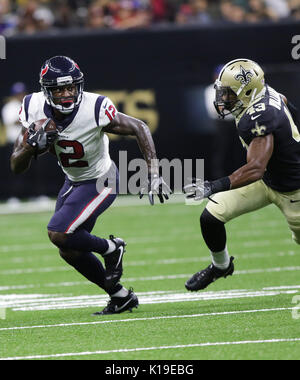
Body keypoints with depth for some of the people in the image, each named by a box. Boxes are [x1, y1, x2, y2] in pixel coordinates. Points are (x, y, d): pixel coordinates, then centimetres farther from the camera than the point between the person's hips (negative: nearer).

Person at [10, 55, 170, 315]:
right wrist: (32, 145, -32)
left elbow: (140, 129, -15)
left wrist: (154, 174, -20)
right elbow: (17, 167, -11)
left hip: (100, 182, -7)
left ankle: (111, 248, 5)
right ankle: (121, 296, 27)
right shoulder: (35, 110, -16)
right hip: (73, 182, 7)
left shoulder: (95, 109, -29)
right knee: (70, 252, 12)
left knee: (59, 234, -21)